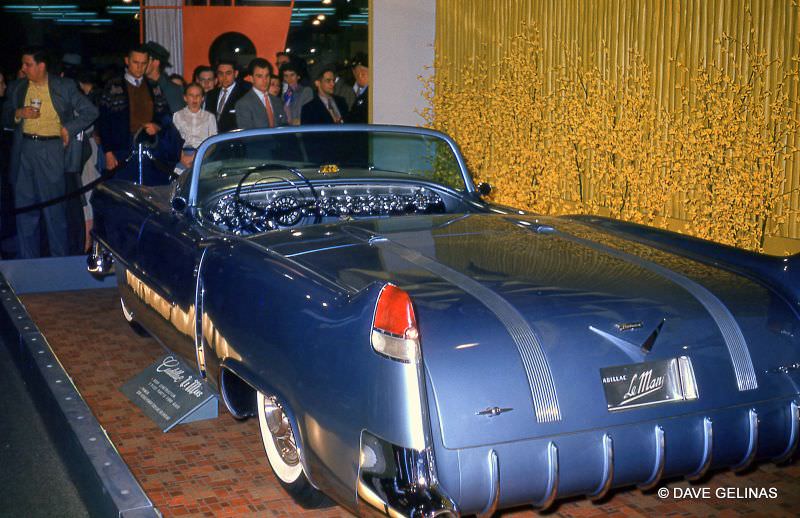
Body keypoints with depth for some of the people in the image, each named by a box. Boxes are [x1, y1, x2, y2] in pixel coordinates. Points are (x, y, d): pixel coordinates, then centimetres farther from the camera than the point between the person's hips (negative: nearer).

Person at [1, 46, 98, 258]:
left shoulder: (64, 87, 0)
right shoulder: (18, 88, 10)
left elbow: (91, 111, 0)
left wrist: (68, 129, -7)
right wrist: (18, 113, -4)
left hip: (51, 153, -4)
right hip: (24, 151, 4)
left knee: (54, 209, -1)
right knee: (25, 209, 7)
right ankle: (28, 262, 16)